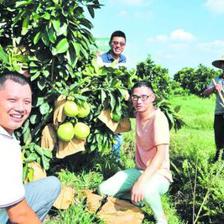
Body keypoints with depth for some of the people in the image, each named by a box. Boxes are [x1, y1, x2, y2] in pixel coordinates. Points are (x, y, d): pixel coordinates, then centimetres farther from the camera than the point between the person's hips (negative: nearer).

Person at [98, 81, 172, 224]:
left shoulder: (158, 118, -21)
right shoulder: (138, 113, 1)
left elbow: (161, 154, -32)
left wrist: (141, 181, -41)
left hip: (159, 174, -7)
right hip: (139, 170, 7)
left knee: (145, 190, -40)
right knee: (103, 190, -7)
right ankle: (139, 198, 14)